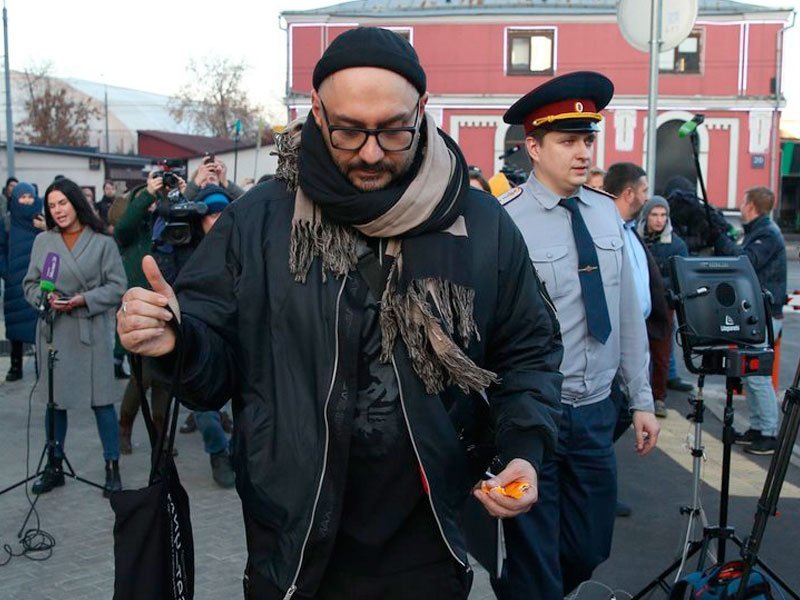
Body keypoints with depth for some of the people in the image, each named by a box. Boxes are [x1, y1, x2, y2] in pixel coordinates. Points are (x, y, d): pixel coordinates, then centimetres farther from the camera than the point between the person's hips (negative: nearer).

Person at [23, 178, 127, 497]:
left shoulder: (102, 242, -4)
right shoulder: (43, 241, 6)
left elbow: (117, 287, -4)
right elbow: (30, 284, 10)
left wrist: (85, 299, -16)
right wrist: (46, 298, -10)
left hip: (91, 330, -3)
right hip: (53, 330, 4)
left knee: (101, 400, -1)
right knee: (55, 400, 12)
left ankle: (112, 468, 10)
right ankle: (54, 466, 26)